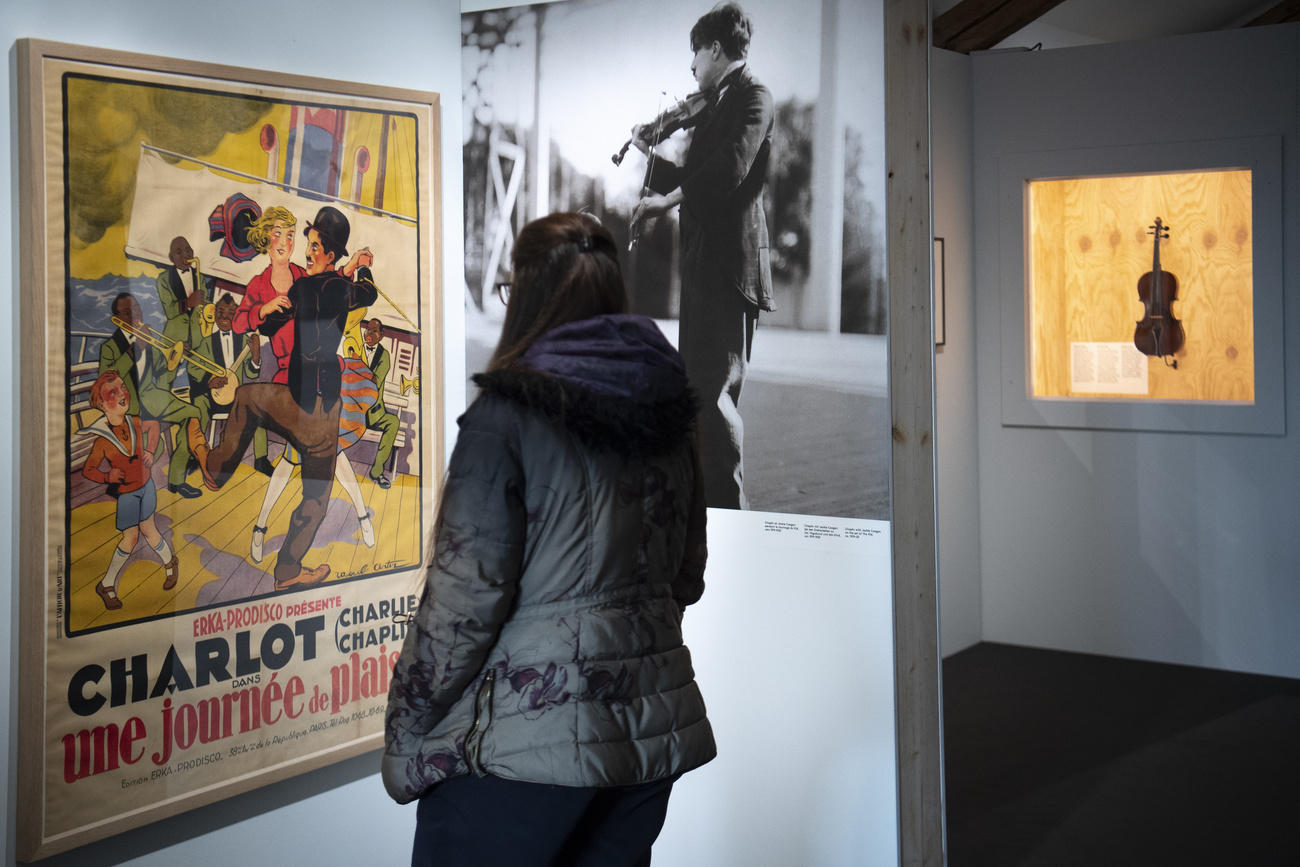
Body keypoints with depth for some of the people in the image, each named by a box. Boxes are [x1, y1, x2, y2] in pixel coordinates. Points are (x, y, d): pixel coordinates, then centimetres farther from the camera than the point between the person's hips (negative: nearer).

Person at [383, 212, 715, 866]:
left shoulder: (508, 412, -12)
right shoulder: (670, 413, 7)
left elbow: (464, 596, -15)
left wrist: (403, 737, -5)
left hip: (527, 742, -7)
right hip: (653, 728, 7)